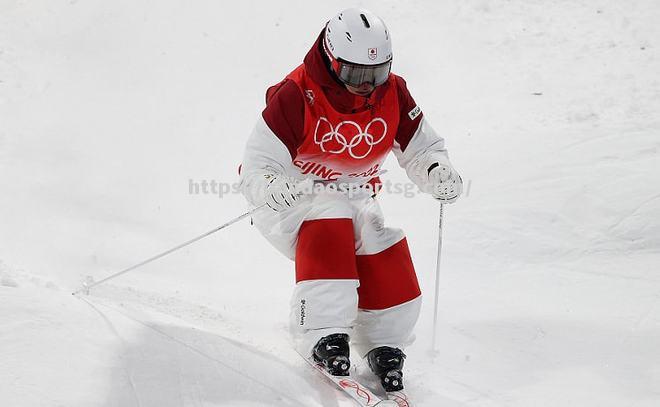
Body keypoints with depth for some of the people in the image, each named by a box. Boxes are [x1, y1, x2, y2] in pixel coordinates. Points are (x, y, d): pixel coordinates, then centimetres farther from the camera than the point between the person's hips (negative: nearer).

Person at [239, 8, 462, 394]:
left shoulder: (393, 93, -9)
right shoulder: (295, 97, -24)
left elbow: (422, 148, 0)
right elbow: (257, 169, -25)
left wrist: (439, 172, -24)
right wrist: (277, 188, -48)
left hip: (355, 198, 5)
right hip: (294, 197, -5)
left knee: (394, 277, -13)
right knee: (329, 224, -36)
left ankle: (381, 345, 14)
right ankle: (324, 339, -32)